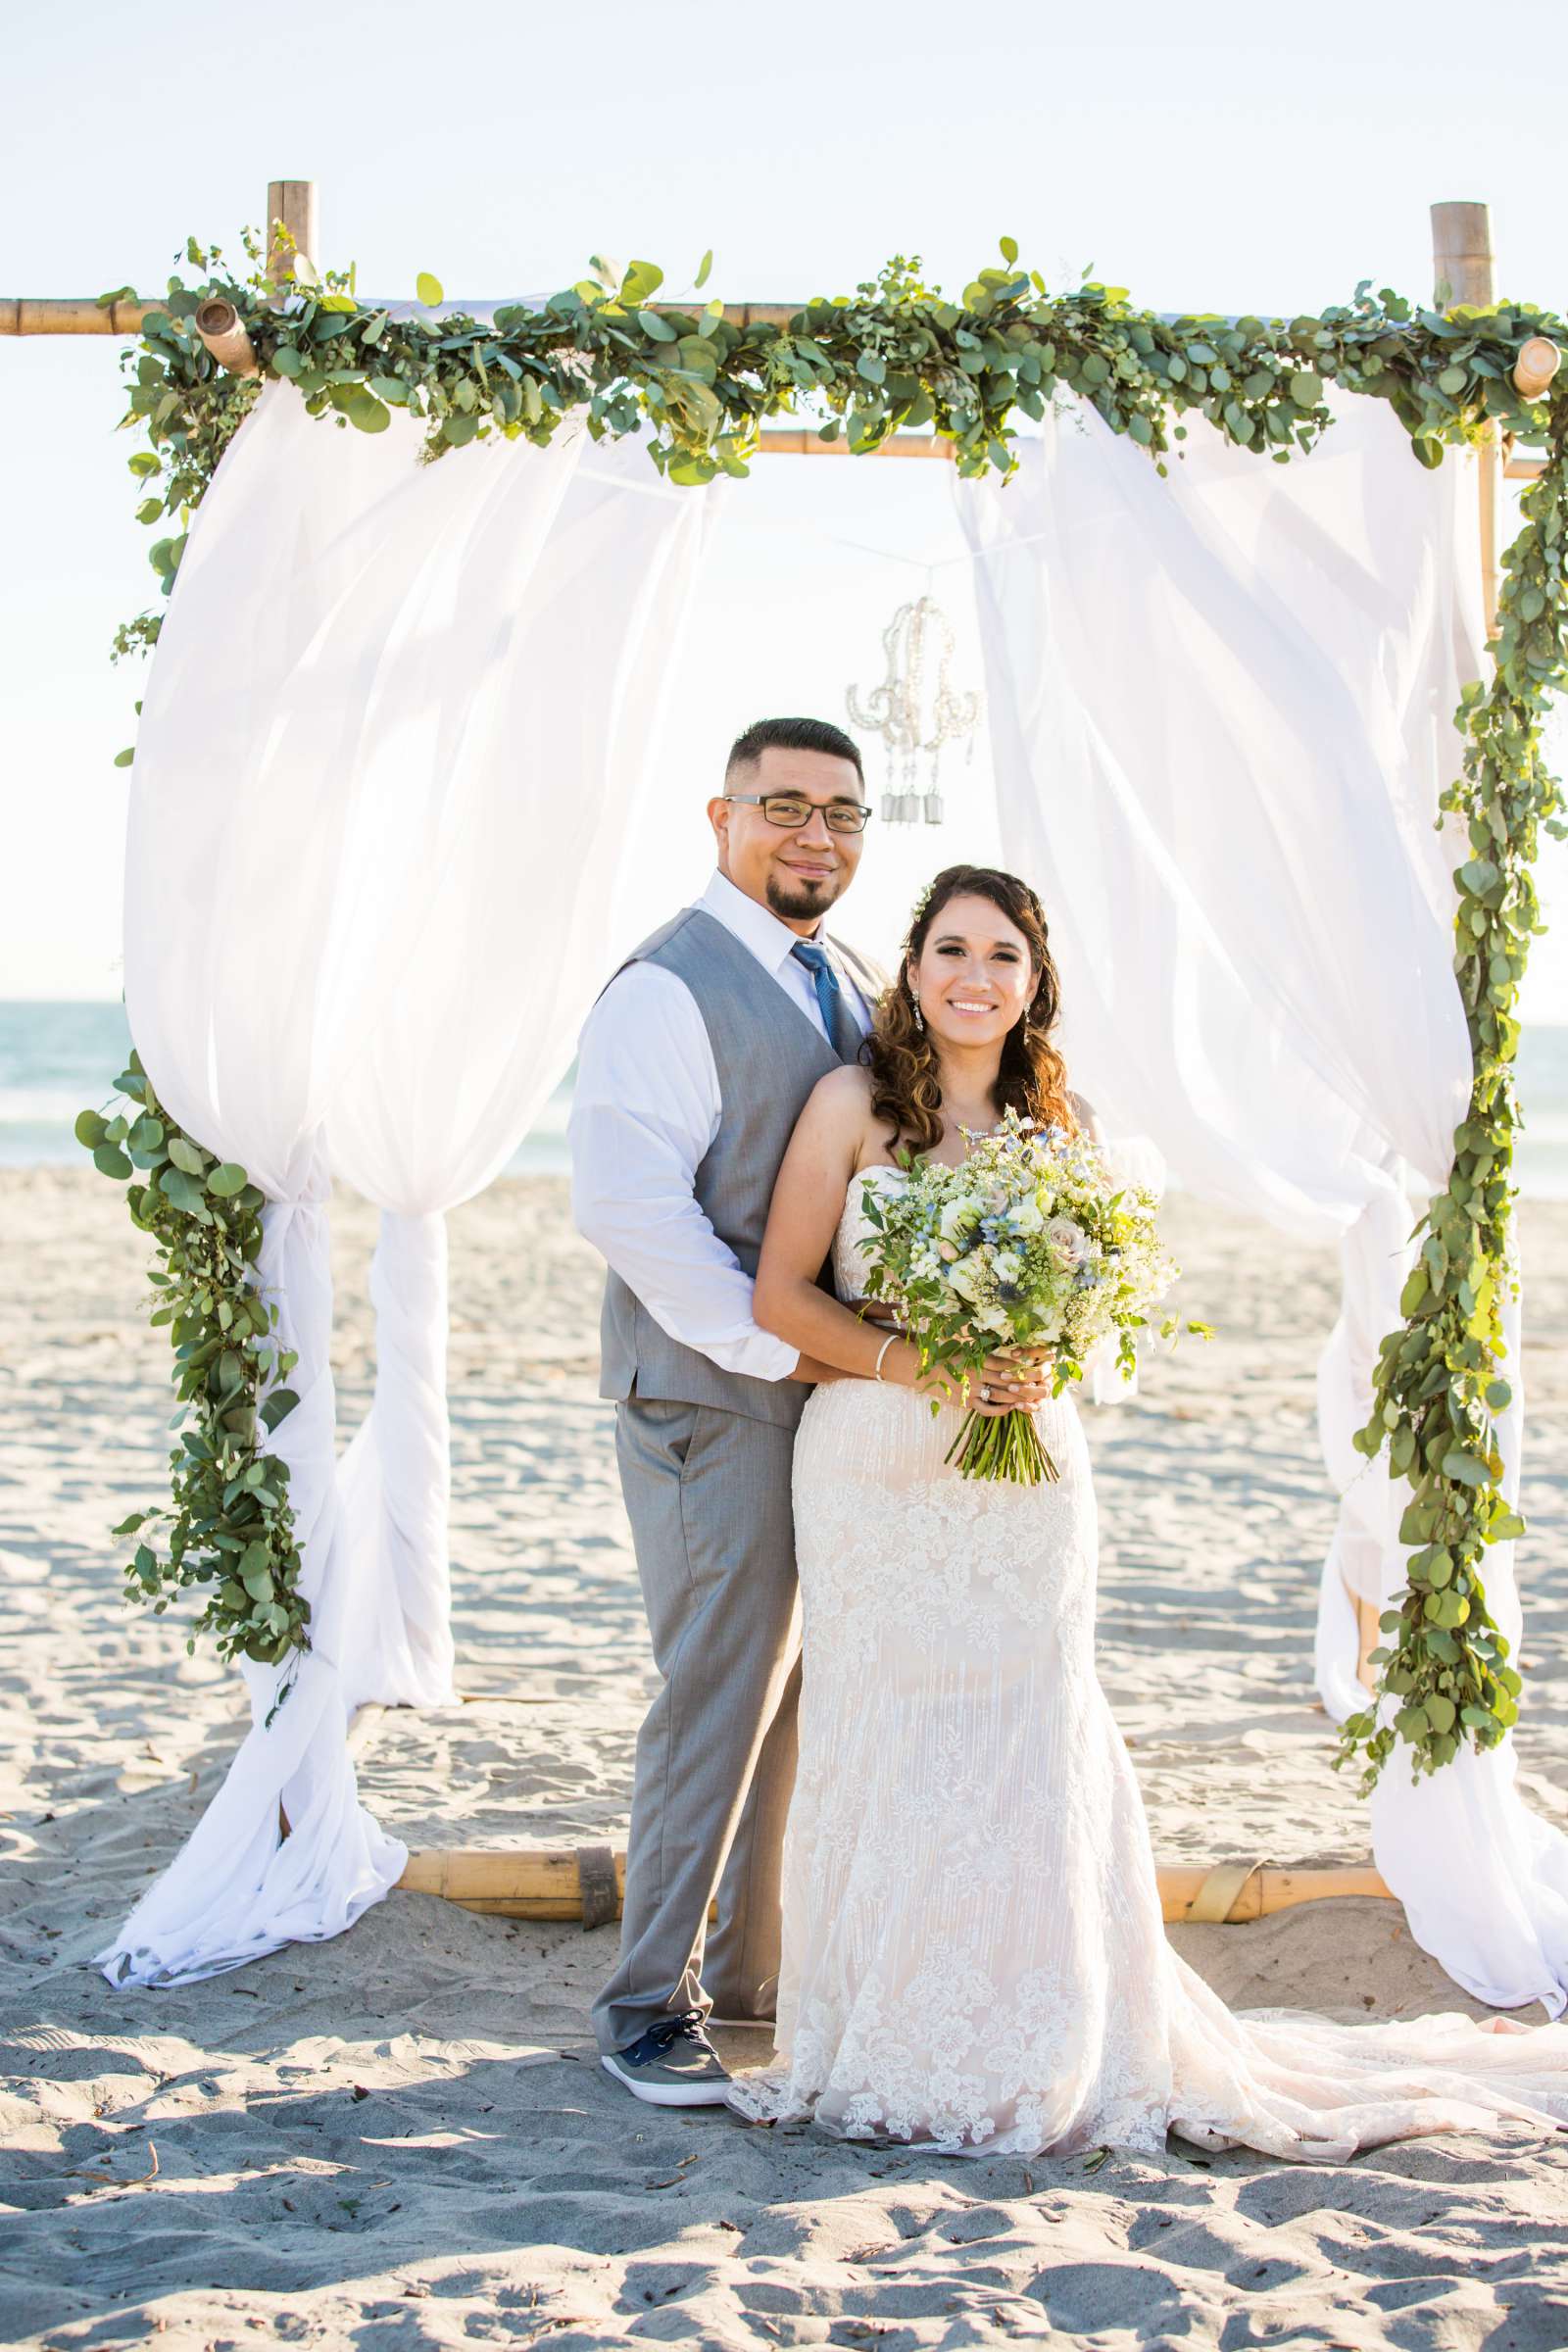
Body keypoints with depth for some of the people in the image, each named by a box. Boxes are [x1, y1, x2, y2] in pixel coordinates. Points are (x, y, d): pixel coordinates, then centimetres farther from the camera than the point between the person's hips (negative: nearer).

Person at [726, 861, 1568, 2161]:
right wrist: (909, 1364, -17)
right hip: (876, 1471, -2)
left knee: (1025, 1750, 1)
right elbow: (783, 1291, -3)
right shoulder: (854, 1101, -1)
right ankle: (881, 2045, 16)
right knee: (884, 1750, 1)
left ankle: (1023, 2051, 15)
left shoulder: (1062, 1118, 9)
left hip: (1028, 1472, 2)